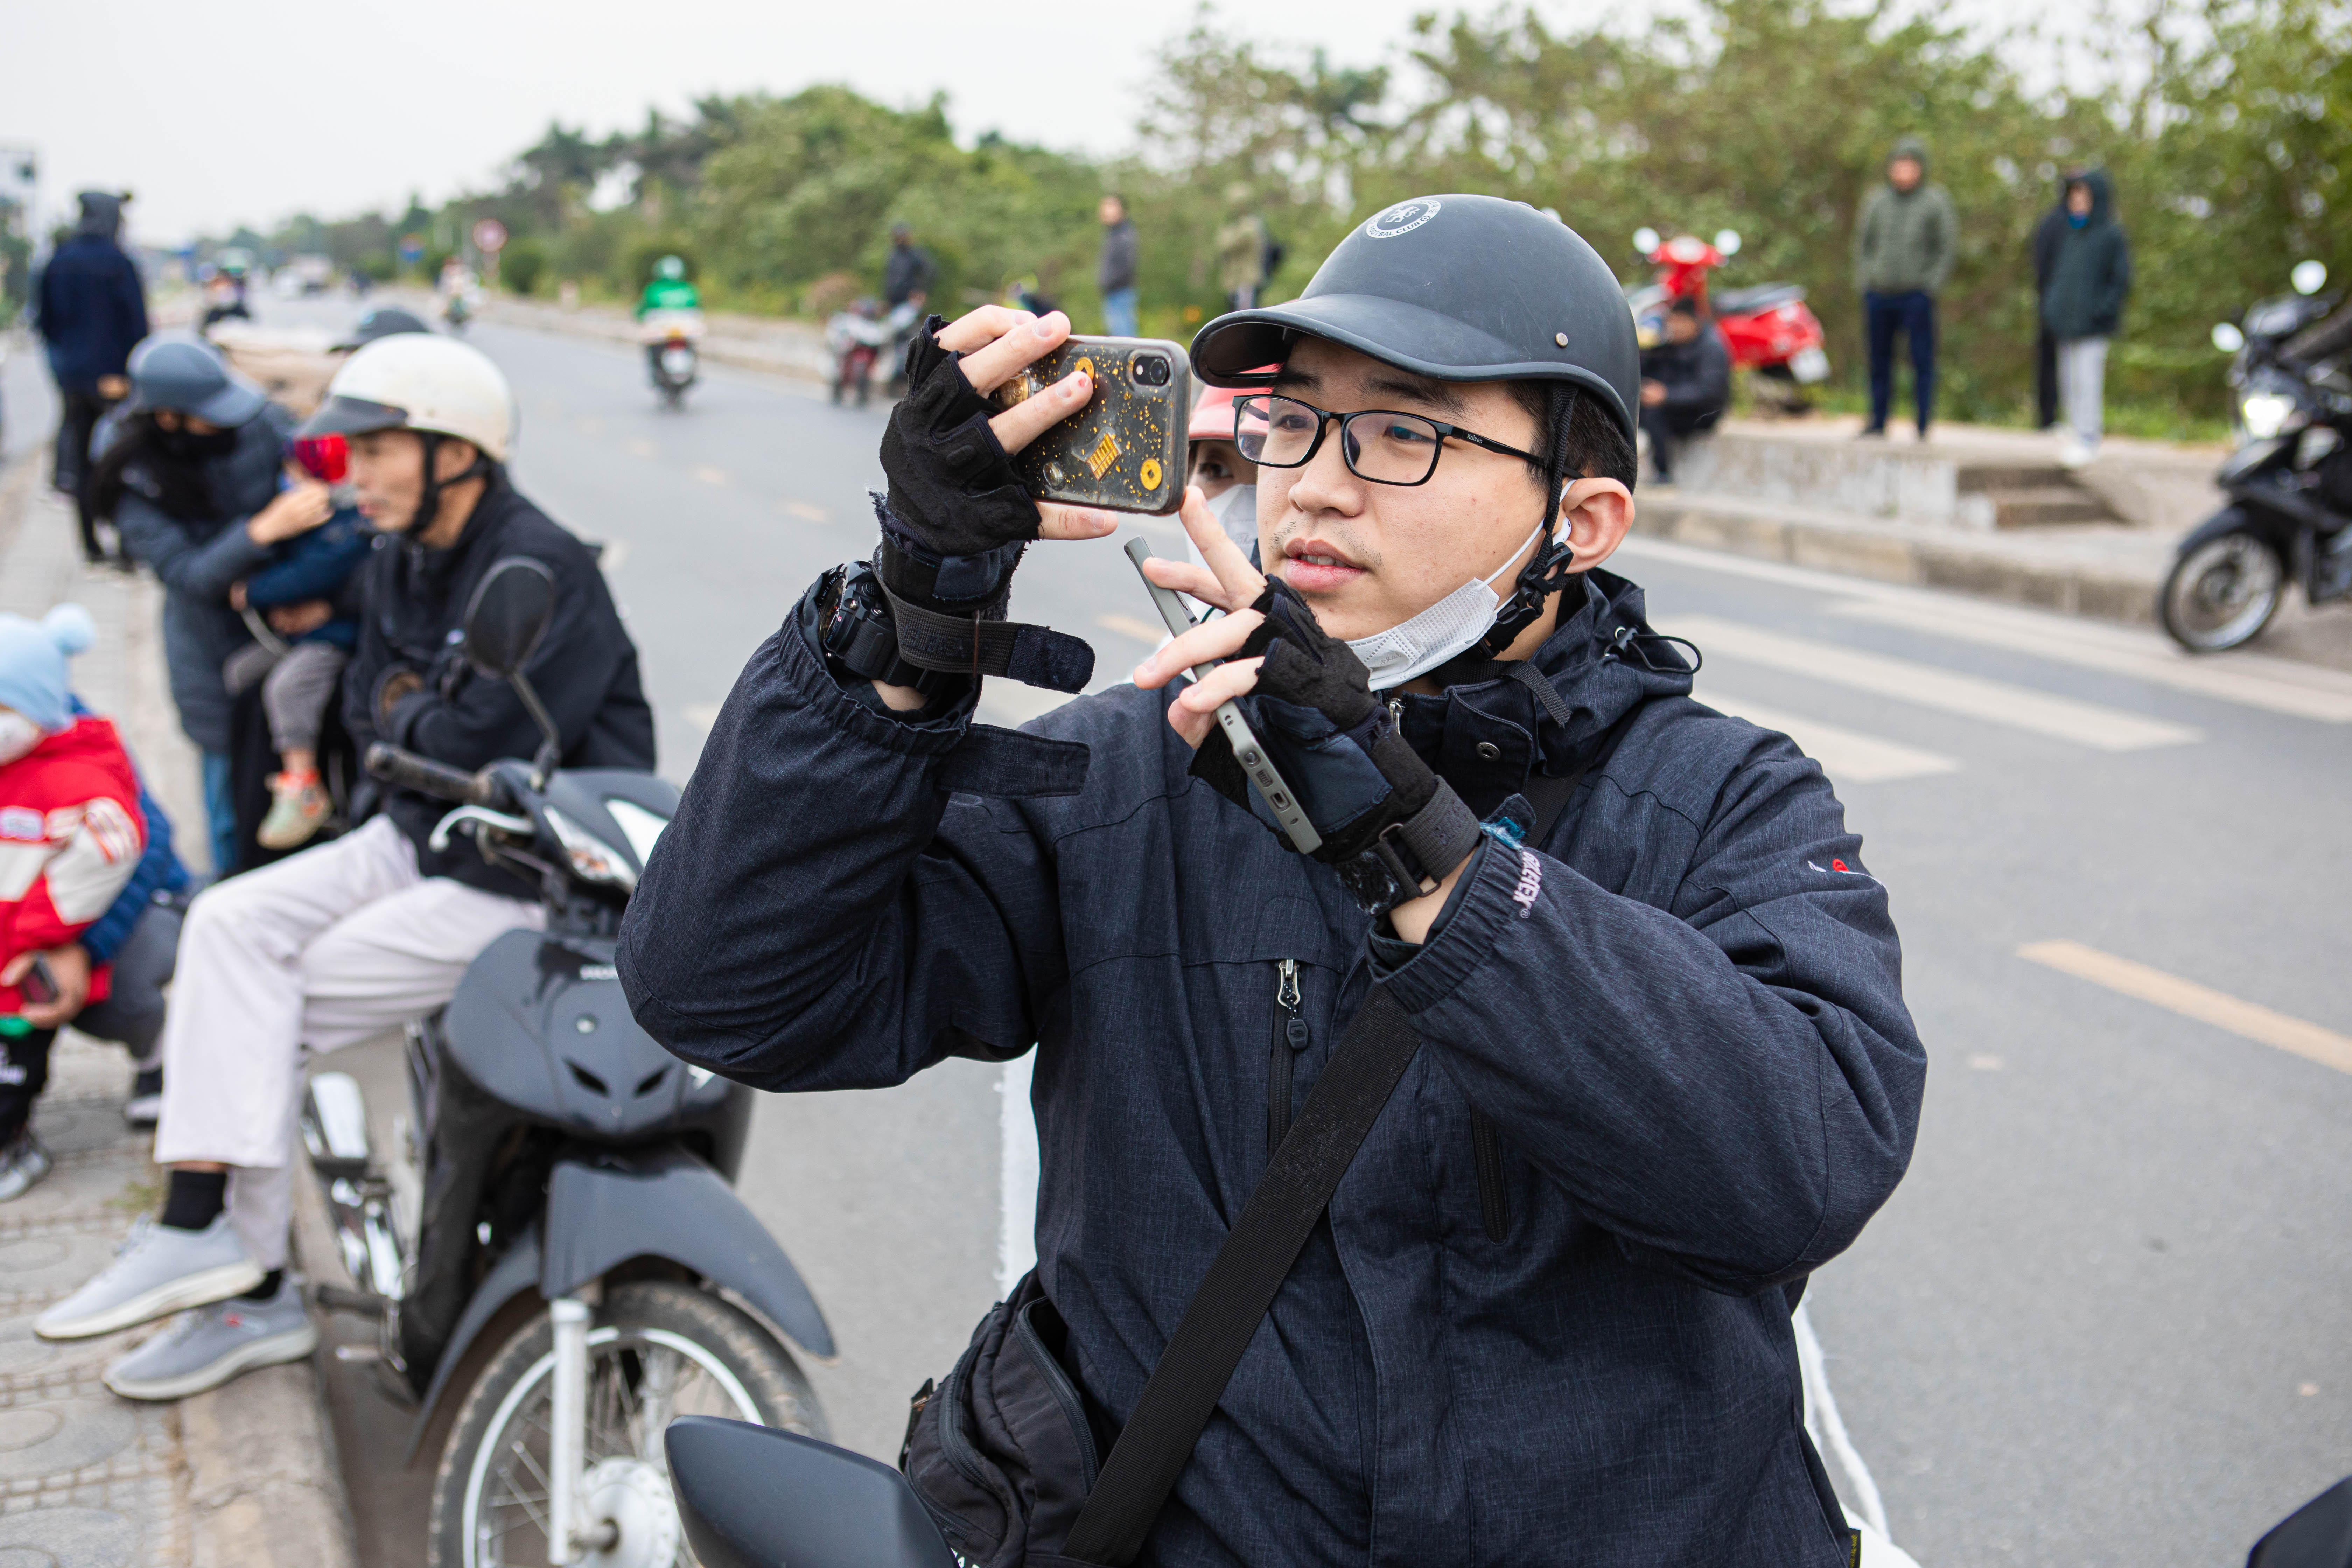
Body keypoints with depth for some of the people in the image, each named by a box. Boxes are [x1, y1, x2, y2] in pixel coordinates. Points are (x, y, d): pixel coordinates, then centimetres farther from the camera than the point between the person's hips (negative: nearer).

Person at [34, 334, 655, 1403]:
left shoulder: (542, 569, -19)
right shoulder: (401, 561, 11)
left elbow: (488, 745, -24)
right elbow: (369, 710, 16)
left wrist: (410, 722, -4)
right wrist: (429, 720, -6)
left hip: (530, 878, -8)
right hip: (419, 837, 9)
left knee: (275, 1012, -11)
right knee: (231, 924, -9)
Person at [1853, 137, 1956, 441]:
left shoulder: (1936, 202, 1)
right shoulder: (1877, 200, 10)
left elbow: (1948, 248, 2)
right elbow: (1863, 242, 17)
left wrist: (1931, 287, -7)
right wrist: (1864, 283, 7)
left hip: (1917, 298, -3)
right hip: (1878, 296, 3)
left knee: (1922, 362, -4)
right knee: (1880, 362, 8)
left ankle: (1923, 428, -1)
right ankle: (1878, 423, 16)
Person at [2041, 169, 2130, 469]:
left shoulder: (2112, 235, -4)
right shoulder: (2069, 236, 14)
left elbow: (2122, 279, -7)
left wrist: (2102, 310, -16)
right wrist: (2050, 305, 9)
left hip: (2092, 324, -6)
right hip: (2067, 322, 7)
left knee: (2087, 382, -9)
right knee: (2069, 382, 8)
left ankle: (2087, 441, -6)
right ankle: (2075, 436, 16)